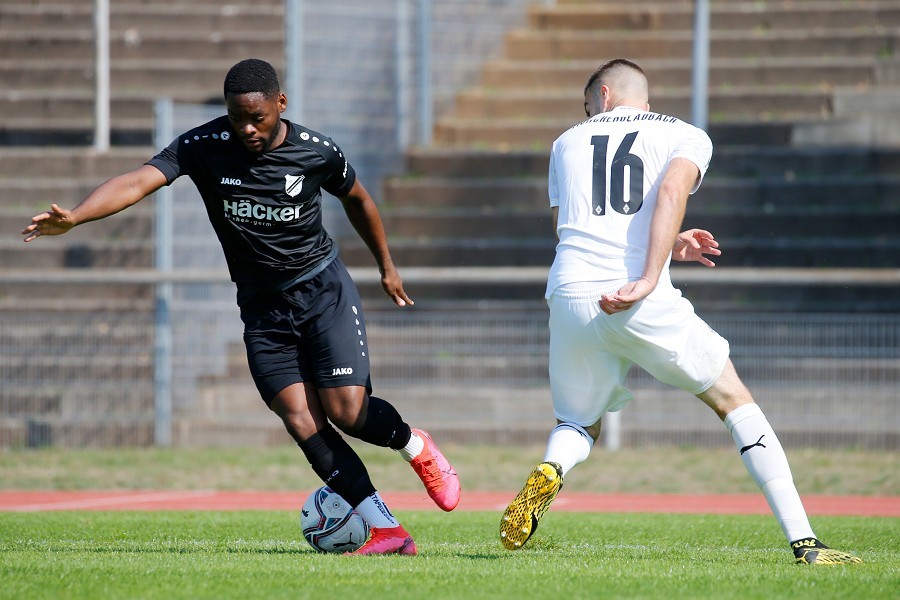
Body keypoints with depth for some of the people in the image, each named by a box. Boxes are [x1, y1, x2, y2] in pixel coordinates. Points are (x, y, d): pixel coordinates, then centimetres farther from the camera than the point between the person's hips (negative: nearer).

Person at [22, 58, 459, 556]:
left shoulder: (316, 152, -10)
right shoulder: (203, 147, -13)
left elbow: (356, 199, 11)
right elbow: (137, 182, -26)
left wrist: (386, 267, 22)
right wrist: (73, 218, -43)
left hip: (323, 290, -2)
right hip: (261, 306, 2)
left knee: (347, 410, -15)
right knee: (301, 422, -11)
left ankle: (415, 446, 19)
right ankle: (386, 531, -6)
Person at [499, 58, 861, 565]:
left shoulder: (569, 143, 24)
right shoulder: (686, 137, 15)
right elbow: (671, 192, -8)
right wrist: (649, 277, -18)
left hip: (570, 295, 2)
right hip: (644, 306, -2)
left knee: (580, 424, 24)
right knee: (735, 401, 13)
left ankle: (549, 474, -14)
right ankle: (804, 542, 4)